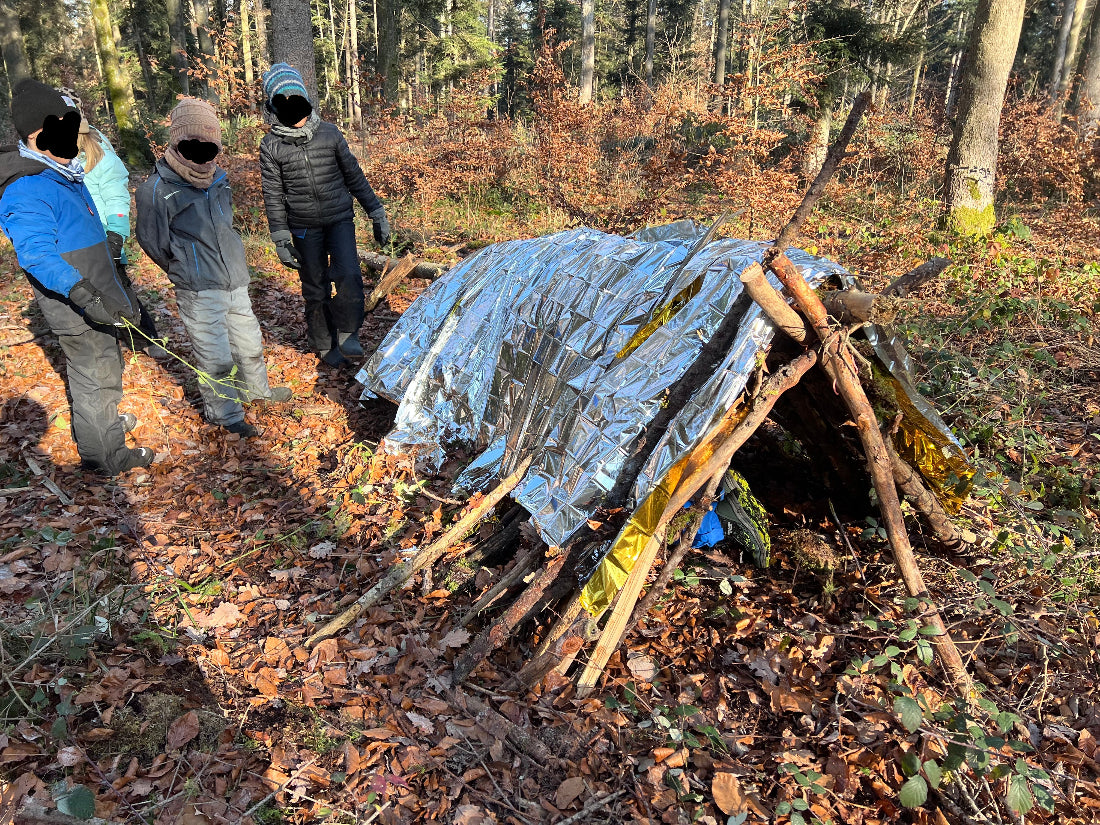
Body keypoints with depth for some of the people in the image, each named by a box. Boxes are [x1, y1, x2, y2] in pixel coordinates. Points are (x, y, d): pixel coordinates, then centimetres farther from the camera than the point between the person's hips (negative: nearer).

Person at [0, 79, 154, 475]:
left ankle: (106, 421, 47)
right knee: (94, 375, 2)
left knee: (106, 364, 25)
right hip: (76, 309, -9)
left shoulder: (65, 175, 11)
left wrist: (119, 289, 25)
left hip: (97, 300, 10)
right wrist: (82, 294, -42)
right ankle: (107, 457, 16)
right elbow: (37, 255, -31)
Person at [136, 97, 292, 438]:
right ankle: (226, 415, 18)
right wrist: (185, 272, 6)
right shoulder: (157, 189, -14)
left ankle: (257, 388, 44)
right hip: (199, 292, -6)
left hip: (236, 282, 6)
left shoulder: (218, 178, 6)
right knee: (216, 358, 0)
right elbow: (154, 243, -5)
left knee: (250, 342, 20)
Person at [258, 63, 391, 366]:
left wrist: (377, 214, 4)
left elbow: (354, 176, 6)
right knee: (315, 289, 5)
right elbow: (273, 196, -1)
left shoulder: (330, 134, 1)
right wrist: (281, 239, -5)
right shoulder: (271, 146, -2)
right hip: (304, 227, 0)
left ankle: (347, 334, -4)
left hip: (340, 219, 0)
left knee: (348, 274, -20)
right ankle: (324, 345, 21)